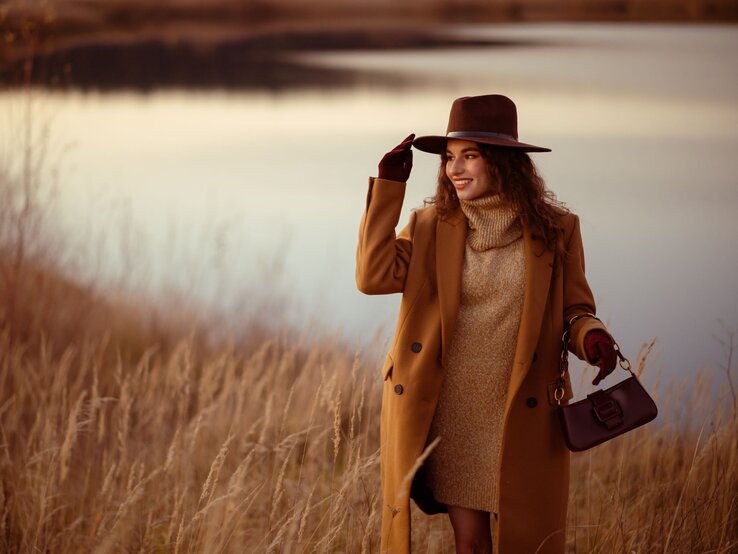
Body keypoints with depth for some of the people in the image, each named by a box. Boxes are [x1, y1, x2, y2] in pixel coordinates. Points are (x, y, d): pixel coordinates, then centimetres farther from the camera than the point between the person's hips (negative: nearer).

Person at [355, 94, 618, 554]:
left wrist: (592, 337, -17)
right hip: (450, 415, 1)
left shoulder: (554, 229, 0)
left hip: (522, 414, -1)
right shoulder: (433, 225, 3)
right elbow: (374, 276, -10)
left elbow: (574, 308, 7)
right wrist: (389, 185, -9)